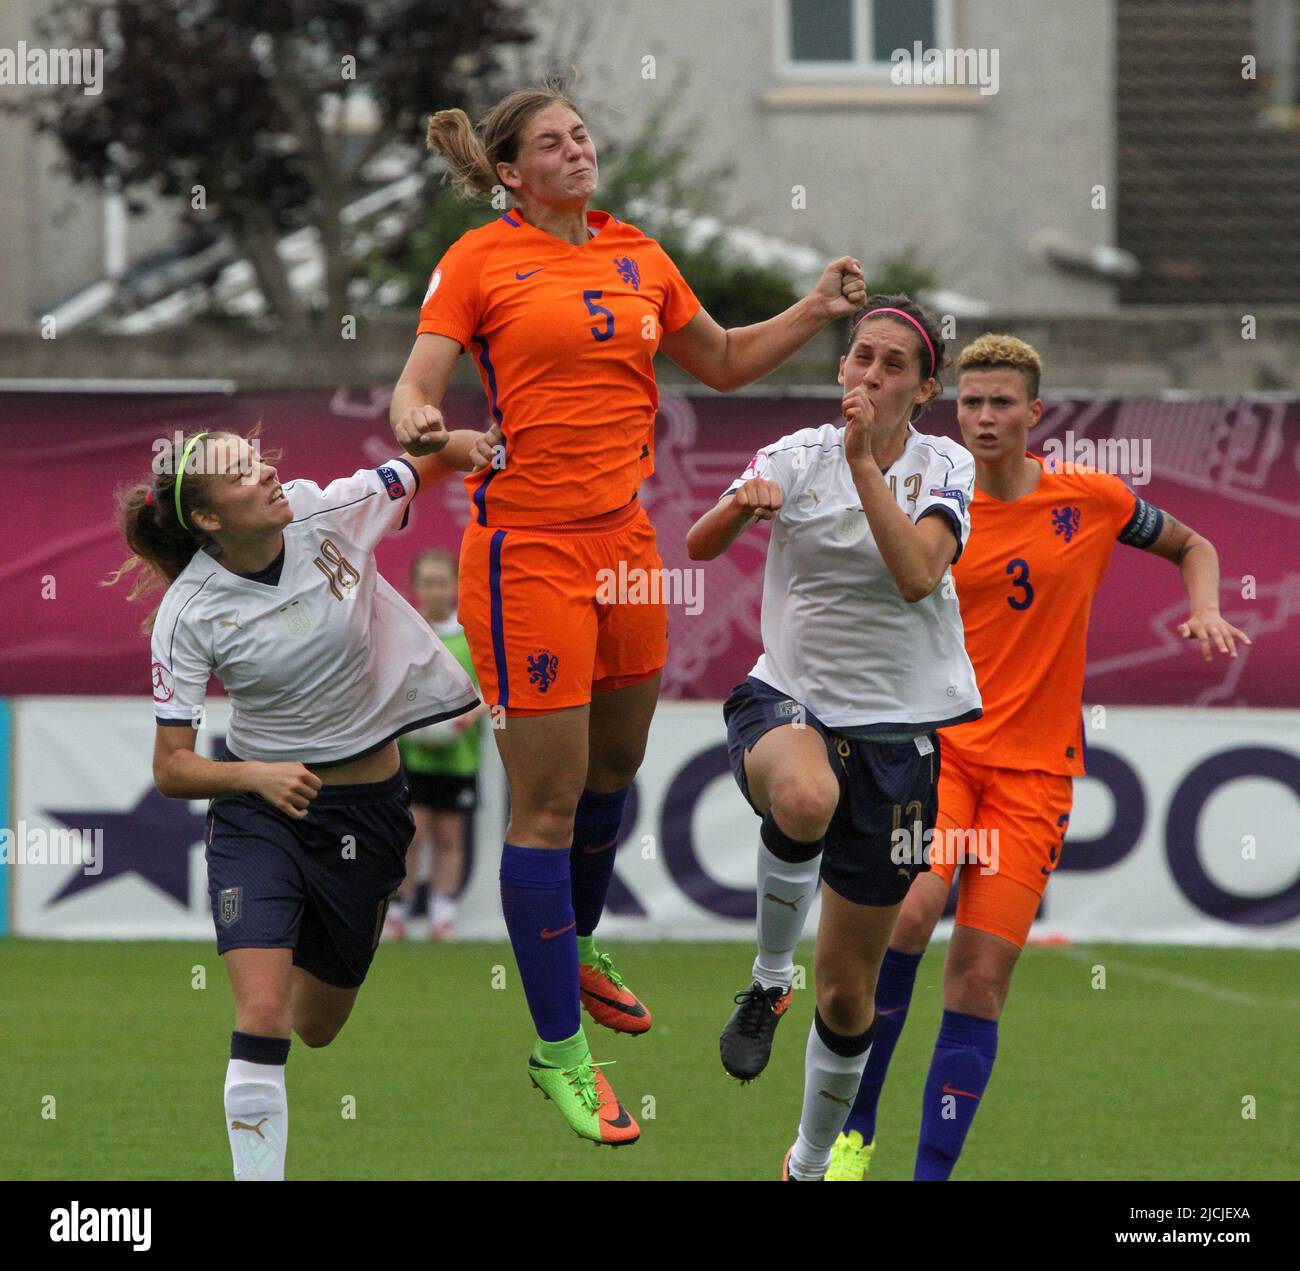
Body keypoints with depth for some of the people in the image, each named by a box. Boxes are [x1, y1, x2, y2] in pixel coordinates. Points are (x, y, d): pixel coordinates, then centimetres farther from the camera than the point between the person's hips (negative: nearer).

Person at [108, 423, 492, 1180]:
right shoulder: (189, 614, -17)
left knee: (317, 1028, 17)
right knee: (262, 1016, -22)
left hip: (367, 804, 3)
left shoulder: (328, 514, -13)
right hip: (256, 810, -3)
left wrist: (472, 443, -24)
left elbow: (432, 457, -1)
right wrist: (257, 776, -33)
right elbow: (171, 770, -14)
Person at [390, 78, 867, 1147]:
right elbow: (416, 388, -8)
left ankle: (576, 951, 44)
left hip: (626, 539, 6)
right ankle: (559, 1051, 3)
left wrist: (816, 312, 9)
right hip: (530, 547, -6)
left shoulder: (638, 256, 11)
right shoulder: (482, 260, -5)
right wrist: (418, 423, -31)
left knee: (613, 768, 19)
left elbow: (724, 364, 22)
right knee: (548, 803, -4)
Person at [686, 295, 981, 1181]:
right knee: (805, 795, -42)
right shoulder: (797, 456, -3)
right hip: (787, 702, -1)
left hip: (896, 727, 1)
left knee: (849, 991, 5)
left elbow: (917, 574, -22)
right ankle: (769, 974, -16)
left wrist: (864, 460, -28)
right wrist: (741, 505, -37)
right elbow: (699, 547, -16)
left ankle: (811, 1164, 27)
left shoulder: (944, 468, -3)